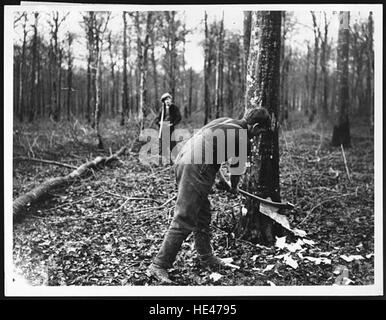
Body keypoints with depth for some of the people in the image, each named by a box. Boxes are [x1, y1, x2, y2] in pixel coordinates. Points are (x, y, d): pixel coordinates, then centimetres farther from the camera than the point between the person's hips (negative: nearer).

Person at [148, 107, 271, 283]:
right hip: (195, 169, -9)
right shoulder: (243, 140, -2)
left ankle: (206, 257, 33)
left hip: (182, 160, 9)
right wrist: (233, 188, 32)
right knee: (184, 221, -4)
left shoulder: (224, 121, 20)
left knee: (202, 214, 20)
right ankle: (159, 265, 0)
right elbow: (237, 169, 11)